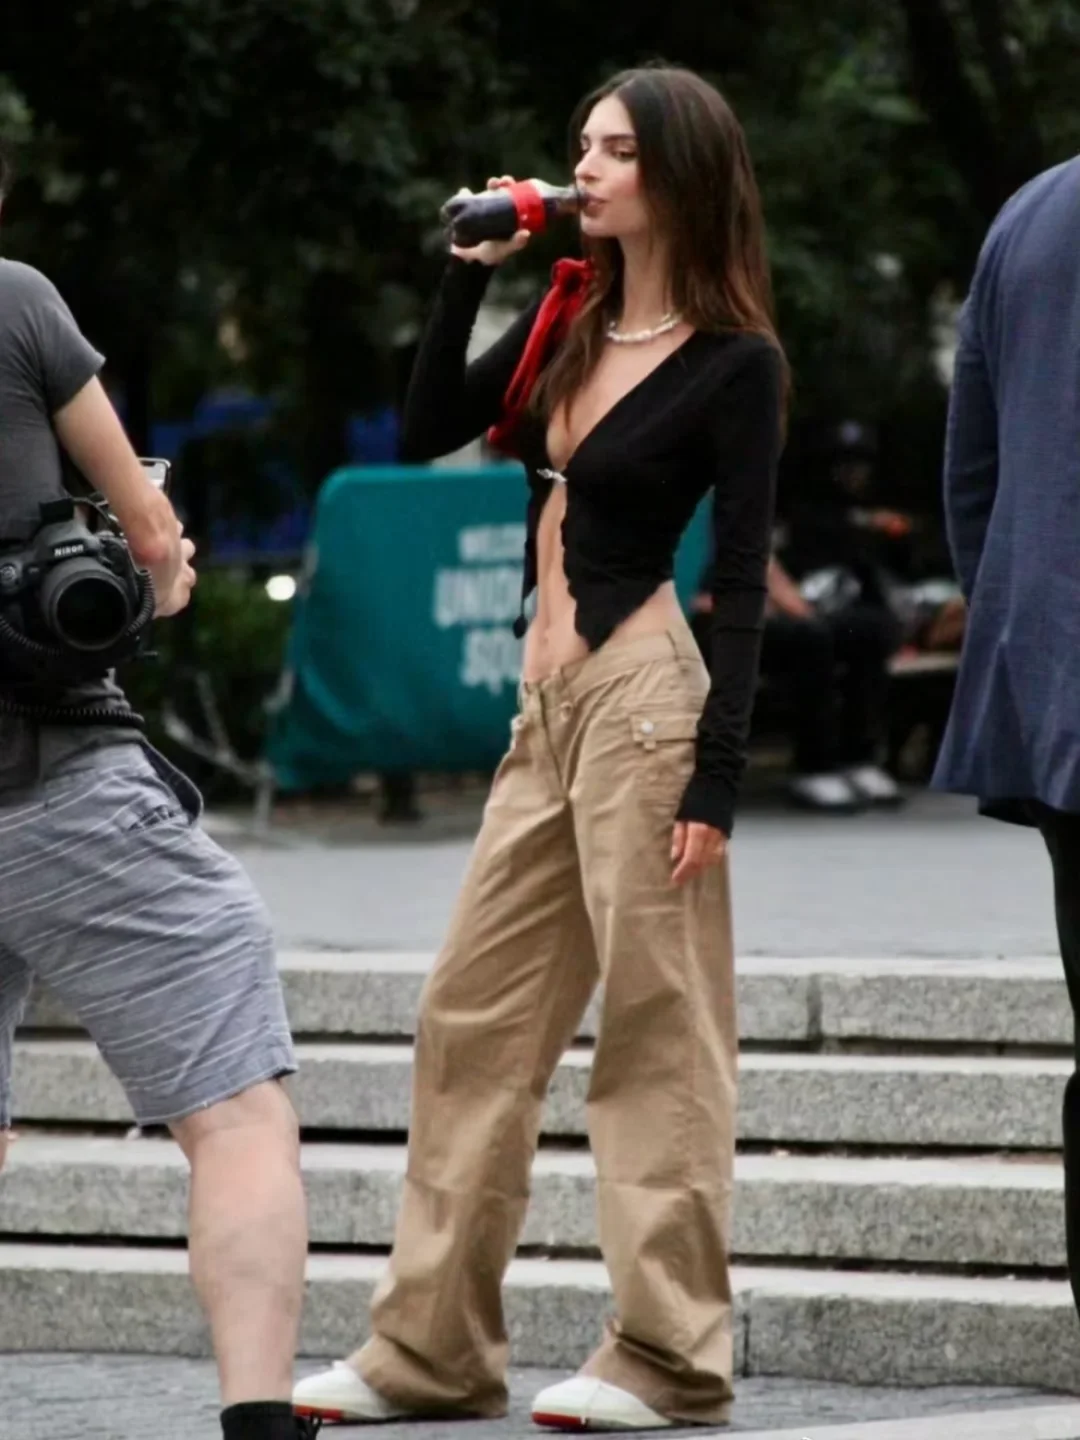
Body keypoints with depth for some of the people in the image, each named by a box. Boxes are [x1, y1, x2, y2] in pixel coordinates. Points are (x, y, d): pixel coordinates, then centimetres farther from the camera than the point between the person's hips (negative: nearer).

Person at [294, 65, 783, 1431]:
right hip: (547, 703, 8)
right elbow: (426, 434, 11)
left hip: (642, 699, -8)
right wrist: (466, 274, 4)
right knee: (472, 1018, 9)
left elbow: (740, 582, -11)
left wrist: (714, 779, -16)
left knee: (657, 1032, -3)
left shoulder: (735, 364, -7)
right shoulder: (568, 320, 13)